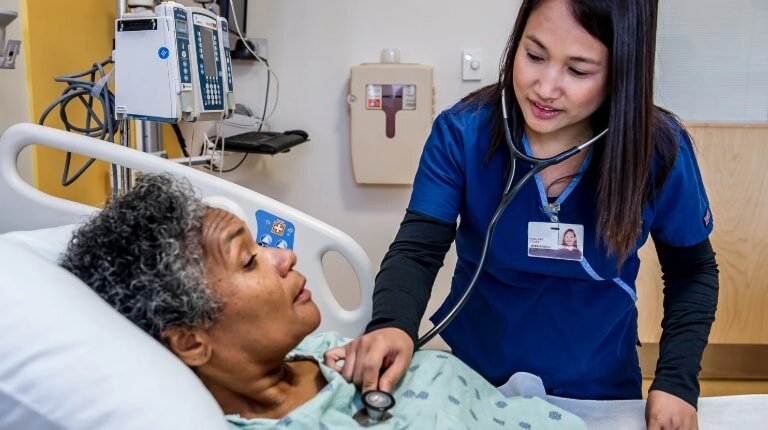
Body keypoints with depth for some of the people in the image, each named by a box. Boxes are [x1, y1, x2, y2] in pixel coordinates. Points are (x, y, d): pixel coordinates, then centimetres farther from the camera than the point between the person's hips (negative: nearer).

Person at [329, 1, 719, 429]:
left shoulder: (660, 151, -17)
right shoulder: (462, 133, -19)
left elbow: (693, 272, -3)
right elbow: (416, 252, -22)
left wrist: (677, 382, -13)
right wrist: (393, 325, -42)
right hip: (473, 377, 0)